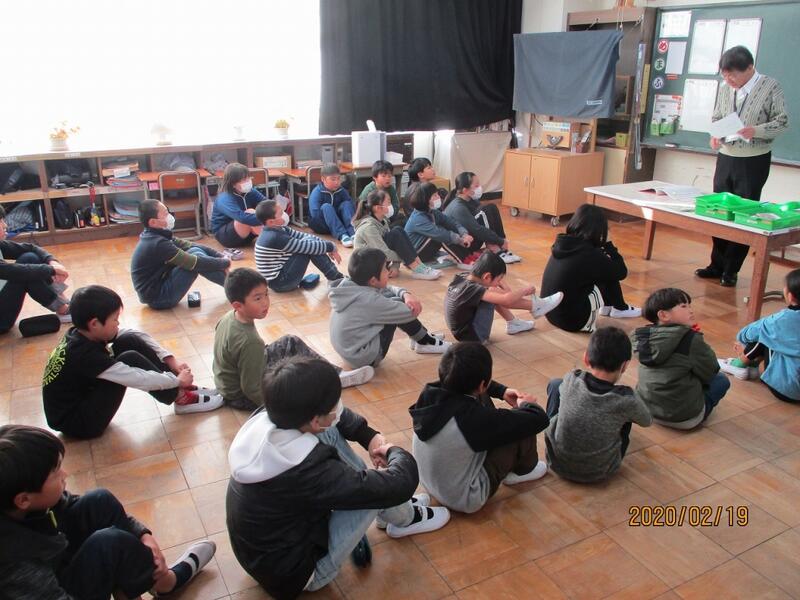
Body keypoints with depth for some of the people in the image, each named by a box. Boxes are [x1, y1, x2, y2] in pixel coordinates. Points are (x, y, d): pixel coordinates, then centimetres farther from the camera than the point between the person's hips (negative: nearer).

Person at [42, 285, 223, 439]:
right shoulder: (85, 354, -30)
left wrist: (171, 361, -4)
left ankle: (182, 390, -2)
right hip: (77, 424, -9)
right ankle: (180, 397, -9)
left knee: (129, 341, -6)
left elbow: (137, 335, 2)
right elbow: (139, 379, -29)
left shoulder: (80, 334, -5)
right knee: (130, 359, -25)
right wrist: (177, 380, -14)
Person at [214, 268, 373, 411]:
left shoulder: (228, 318, -11)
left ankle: (335, 375, 13)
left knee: (291, 343, 7)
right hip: (241, 397, -8)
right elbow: (252, 389, -29)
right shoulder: (250, 342, -35)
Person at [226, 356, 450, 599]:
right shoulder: (308, 470, -37)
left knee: (330, 434, 1)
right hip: (293, 574, -7)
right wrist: (394, 451, -8)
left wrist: (370, 436, -5)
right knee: (380, 487, -14)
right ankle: (404, 519, 21)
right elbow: (402, 483, -29)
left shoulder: (264, 419, -16)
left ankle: (395, 508, 17)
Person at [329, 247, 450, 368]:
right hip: (365, 357, -9)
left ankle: (421, 338, 21)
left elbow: (388, 289, 9)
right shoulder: (368, 300, -27)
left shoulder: (350, 285, -3)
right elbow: (410, 312, -18)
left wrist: (406, 294, -10)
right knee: (398, 305, -9)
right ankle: (426, 343, 10)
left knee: (392, 298, 8)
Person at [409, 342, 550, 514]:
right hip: (466, 499, -7)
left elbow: (468, 382, 11)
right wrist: (527, 404, -2)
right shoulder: (473, 418, -35)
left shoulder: (432, 393, -16)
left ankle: (511, 467, 30)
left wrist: (502, 391, 7)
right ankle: (522, 470, 22)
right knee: (523, 426, -11)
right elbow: (539, 419, -24)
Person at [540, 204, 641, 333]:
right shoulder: (589, 254, -21)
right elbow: (621, 272, -3)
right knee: (610, 273, 3)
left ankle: (608, 305, 33)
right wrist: (608, 245, 4)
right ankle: (620, 308, 25)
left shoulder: (562, 243, 0)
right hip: (571, 319, -7)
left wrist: (603, 249, 13)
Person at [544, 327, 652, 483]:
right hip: (600, 473, -1)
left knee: (555, 384, 12)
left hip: (557, 463, 1)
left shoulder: (571, 380, -17)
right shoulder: (626, 399, -21)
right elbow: (647, 421, 2)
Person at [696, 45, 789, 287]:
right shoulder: (724, 89, 5)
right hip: (726, 157, 5)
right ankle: (717, 264, 20)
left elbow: (782, 122, -6)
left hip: (754, 160, -4)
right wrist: (715, 135, -5)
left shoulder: (771, 87, -7)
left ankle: (731, 270, 10)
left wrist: (756, 131, -23)